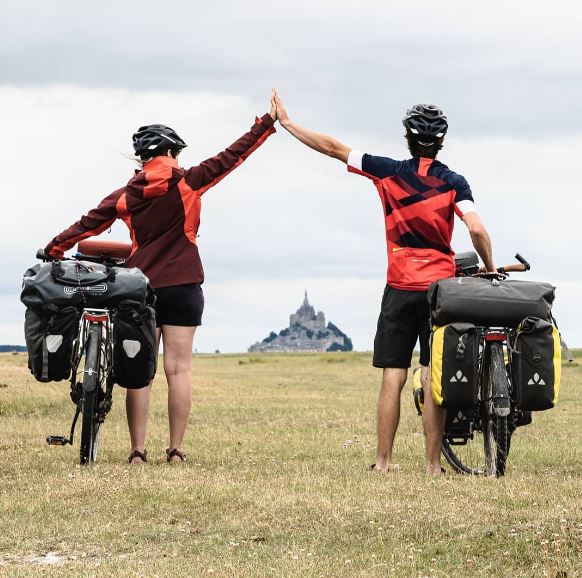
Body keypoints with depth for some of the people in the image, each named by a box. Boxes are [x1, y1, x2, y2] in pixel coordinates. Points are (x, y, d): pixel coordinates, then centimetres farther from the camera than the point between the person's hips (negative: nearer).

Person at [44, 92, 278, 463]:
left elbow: (88, 224, 5)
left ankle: (138, 451, 1)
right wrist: (268, 123, 5)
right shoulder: (188, 183, -2)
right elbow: (231, 157, -1)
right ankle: (176, 450, -1)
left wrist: (53, 250, 16)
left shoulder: (125, 195, 3)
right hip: (183, 288, -2)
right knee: (179, 368, 0)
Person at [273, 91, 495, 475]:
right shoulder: (454, 182, -2)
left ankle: (383, 462, 2)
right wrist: (491, 270, 2)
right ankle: (433, 465, -1)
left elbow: (334, 148, 5)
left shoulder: (389, 171, 0)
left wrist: (286, 123, 14)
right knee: (434, 379, -1)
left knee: (393, 377, 3)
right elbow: (477, 230, -13)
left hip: (400, 288, 1)